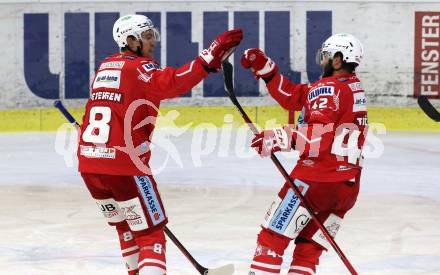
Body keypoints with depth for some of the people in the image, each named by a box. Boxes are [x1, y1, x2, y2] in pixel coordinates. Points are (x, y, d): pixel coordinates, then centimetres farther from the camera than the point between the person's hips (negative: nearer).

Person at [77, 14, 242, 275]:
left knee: (125, 226, 26)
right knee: (151, 232, -4)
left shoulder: (105, 67, 19)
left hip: (88, 164, 8)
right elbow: (172, 84, -27)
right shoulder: (139, 67, -7)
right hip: (124, 165, -8)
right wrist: (210, 57, -32)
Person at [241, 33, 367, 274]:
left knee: (271, 238, -2)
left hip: (318, 176, -9)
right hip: (348, 186, 9)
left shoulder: (328, 87, -10)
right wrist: (264, 68, 16)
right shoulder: (355, 88, 18)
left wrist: (282, 138, -30)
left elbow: (320, 136, -23)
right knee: (308, 250, 14)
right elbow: (294, 96, 19)